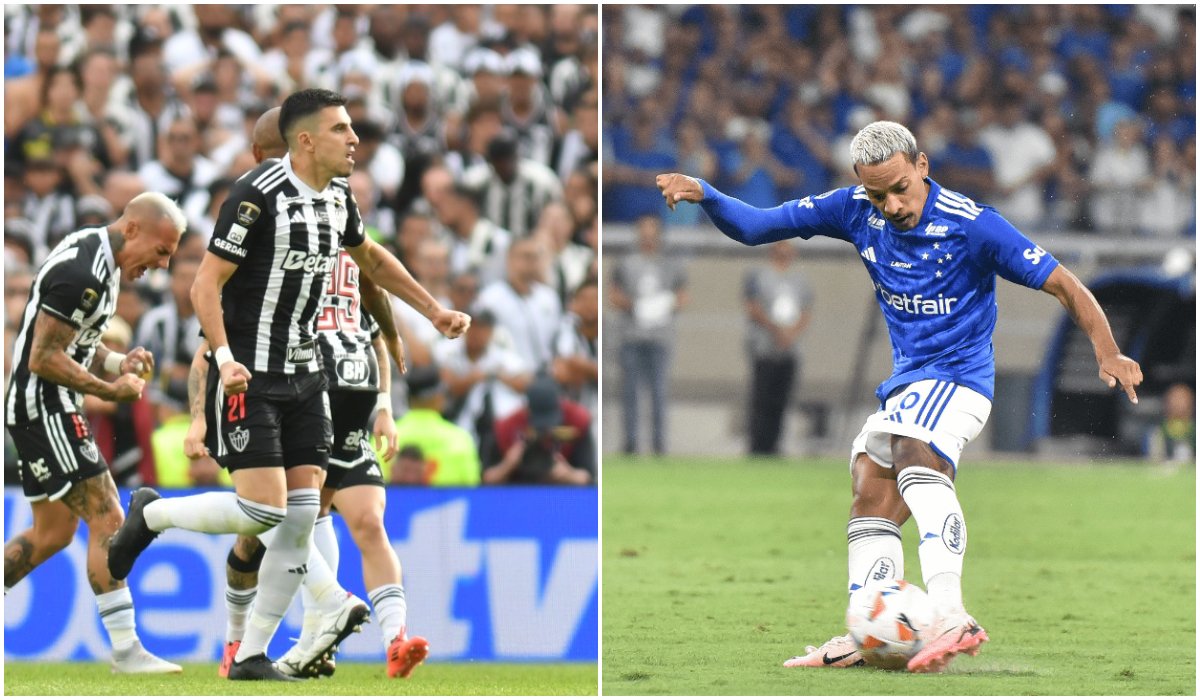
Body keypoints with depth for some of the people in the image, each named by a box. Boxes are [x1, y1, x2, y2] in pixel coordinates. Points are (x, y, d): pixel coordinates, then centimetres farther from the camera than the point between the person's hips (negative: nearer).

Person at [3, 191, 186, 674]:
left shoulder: (97, 257, 12)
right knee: (107, 521, -10)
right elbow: (44, 358, -23)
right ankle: (125, 651, -9)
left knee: (53, 533, 15)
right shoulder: (81, 273, -21)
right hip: (43, 407, -11)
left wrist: (118, 363, 6)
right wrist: (110, 390, -15)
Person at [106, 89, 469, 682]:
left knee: (302, 517, -1)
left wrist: (435, 312, 28)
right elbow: (205, 285, -17)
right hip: (249, 376, -8)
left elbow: (371, 258, 29)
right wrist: (225, 359, -30)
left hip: (304, 374, 8)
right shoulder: (259, 195, -17)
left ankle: (251, 657, 5)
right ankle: (150, 514, 12)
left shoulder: (338, 197, 8)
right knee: (263, 510, -15)